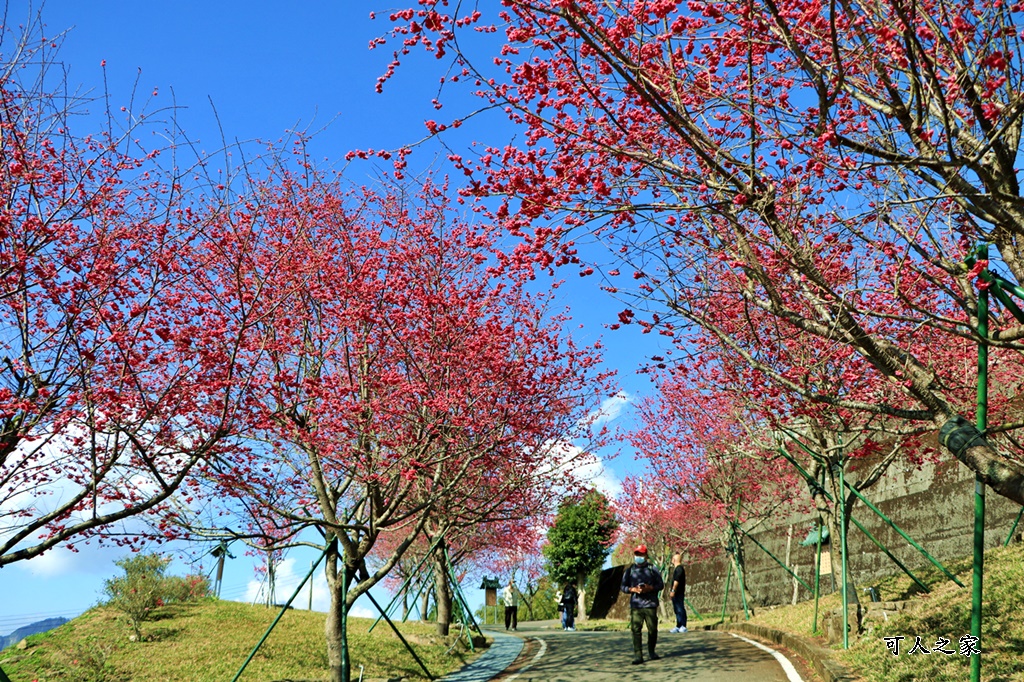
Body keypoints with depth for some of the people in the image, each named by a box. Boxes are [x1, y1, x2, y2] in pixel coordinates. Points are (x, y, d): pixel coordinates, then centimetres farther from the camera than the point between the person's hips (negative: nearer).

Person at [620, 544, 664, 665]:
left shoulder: (652, 569, 7)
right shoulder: (629, 570, 10)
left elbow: (661, 585, 7)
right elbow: (623, 586, 11)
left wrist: (649, 588, -11)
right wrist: (633, 589, -8)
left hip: (650, 604, 0)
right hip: (635, 604, 0)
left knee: (652, 629, 4)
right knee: (636, 630, -7)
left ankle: (651, 652, 24)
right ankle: (638, 655, -6)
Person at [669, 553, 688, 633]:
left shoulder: (679, 568, -13)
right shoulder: (676, 568, 19)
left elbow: (676, 581, -20)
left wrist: (673, 591, -22)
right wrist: (670, 590, 25)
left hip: (678, 593, -11)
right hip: (675, 593, 11)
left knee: (680, 609, -9)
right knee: (677, 610, 12)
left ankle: (683, 626, -8)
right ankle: (678, 626, 17)